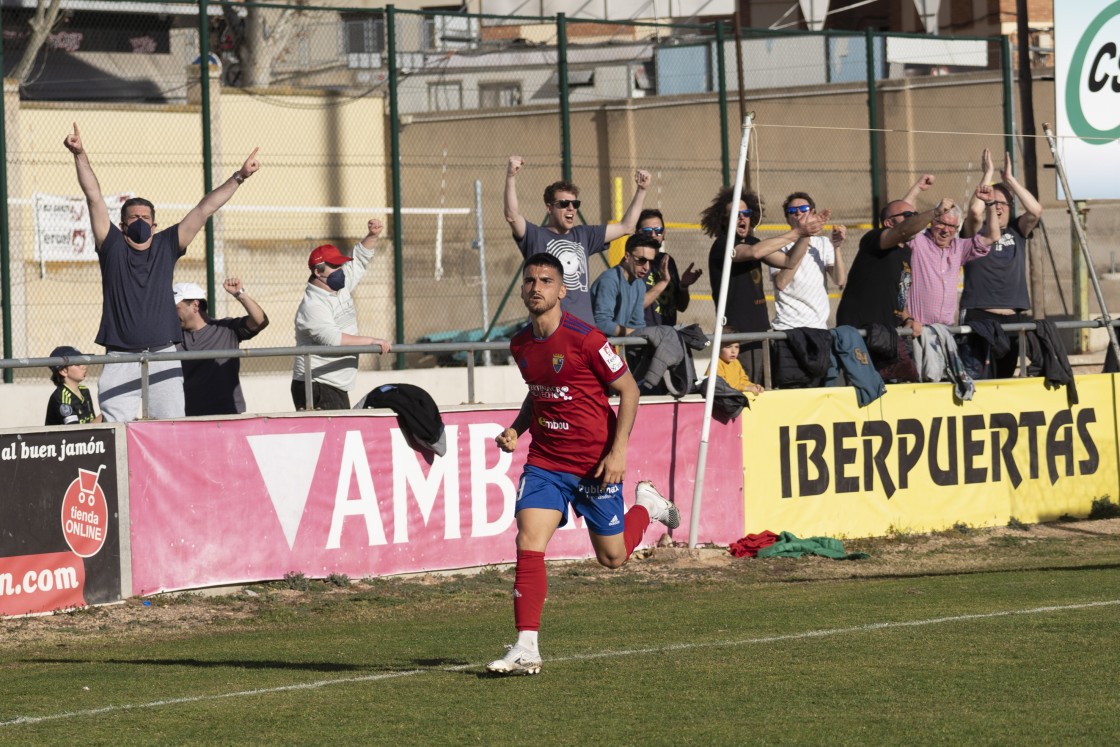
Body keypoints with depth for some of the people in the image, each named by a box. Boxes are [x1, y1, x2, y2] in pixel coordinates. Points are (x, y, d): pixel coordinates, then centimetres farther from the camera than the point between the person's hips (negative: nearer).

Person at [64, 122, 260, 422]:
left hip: (163, 356, 2)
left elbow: (204, 209, 11)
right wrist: (80, 155, -6)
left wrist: (238, 177, 8)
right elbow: (94, 197, 1)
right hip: (120, 360, -2)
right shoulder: (112, 245, 7)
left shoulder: (166, 245, 12)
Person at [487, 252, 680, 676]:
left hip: (595, 462, -4)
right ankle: (526, 649, -12)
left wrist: (618, 451, -16)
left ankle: (646, 505, 39)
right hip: (545, 461, 4)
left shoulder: (585, 338, -16)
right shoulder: (520, 345, 3)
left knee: (612, 558, 8)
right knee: (529, 544, -14)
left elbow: (628, 390, -9)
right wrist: (516, 429, 3)